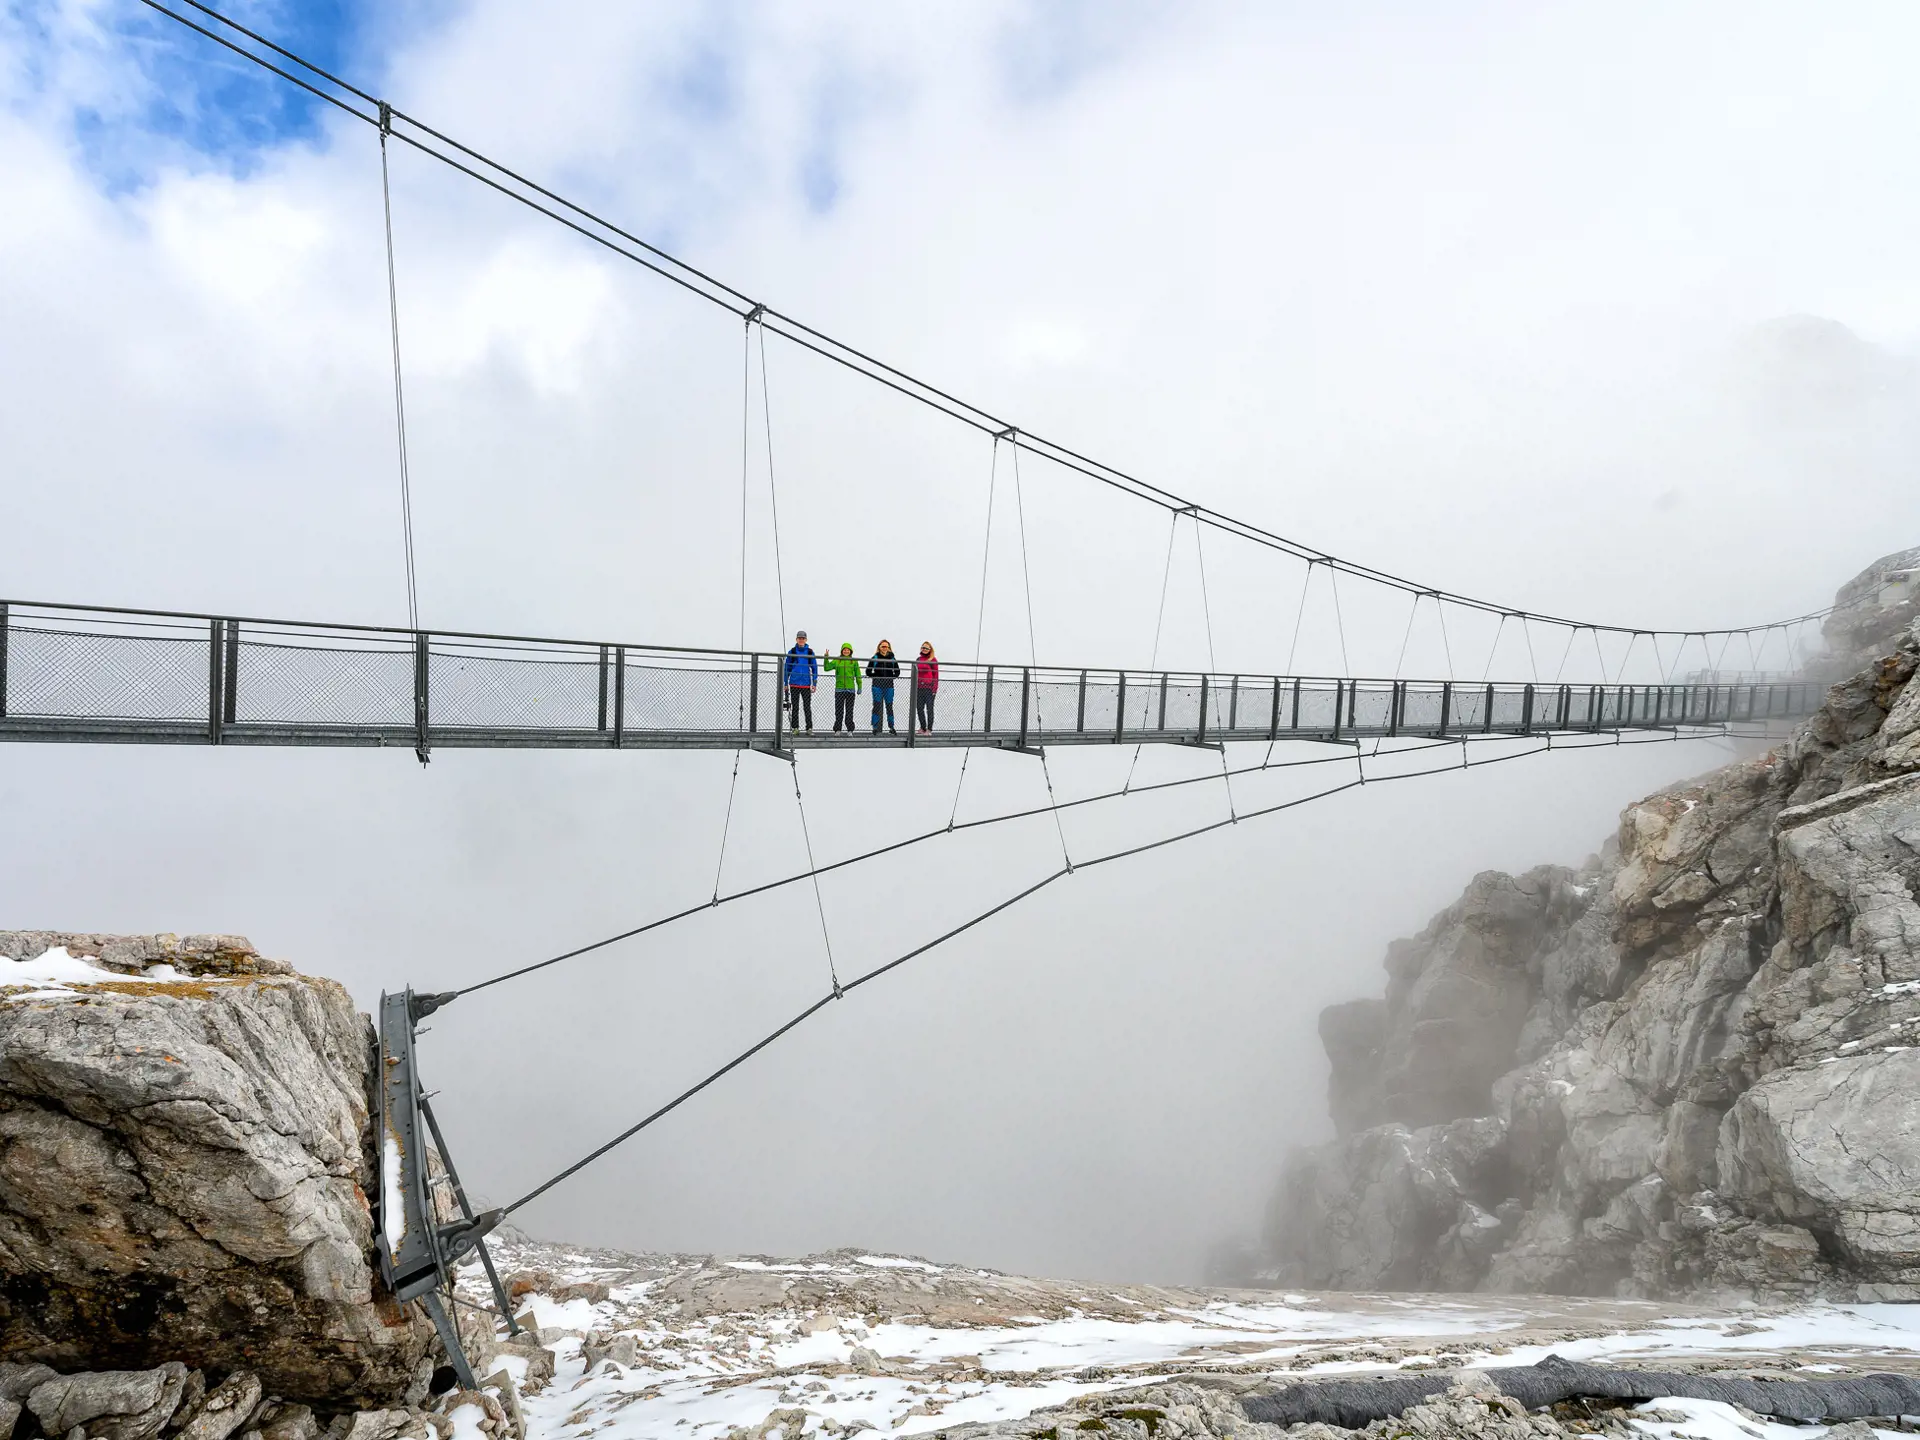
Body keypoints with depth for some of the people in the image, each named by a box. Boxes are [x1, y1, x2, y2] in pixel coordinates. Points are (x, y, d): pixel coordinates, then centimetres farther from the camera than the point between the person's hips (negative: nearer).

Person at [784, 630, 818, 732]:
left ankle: (809, 728, 1)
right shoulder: (792, 652, 3)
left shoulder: (810, 652, 3)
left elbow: (814, 667, 7)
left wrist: (814, 683, 2)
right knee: (795, 707, 6)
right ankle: (795, 728, 10)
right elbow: (787, 668, 8)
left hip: (806, 684, -1)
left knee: (807, 707, -2)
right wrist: (785, 683, 5)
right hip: (794, 684, 1)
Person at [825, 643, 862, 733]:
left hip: (850, 689, 0)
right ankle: (837, 730, 5)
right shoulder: (836, 661, 7)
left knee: (849, 710, 3)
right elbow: (827, 668, 4)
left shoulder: (854, 662, 6)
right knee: (839, 710, 1)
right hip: (839, 689, 0)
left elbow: (858, 675, 7)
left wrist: (859, 687, 3)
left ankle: (850, 730, 8)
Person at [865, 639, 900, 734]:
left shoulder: (892, 659, 8)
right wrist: (875, 677, -4)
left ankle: (891, 727, 14)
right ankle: (875, 727, 0)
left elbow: (897, 672, 17)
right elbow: (868, 672, 5)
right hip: (877, 685, -2)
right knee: (877, 706, -4)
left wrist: (892, 677, 3)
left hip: (889, 686, 2)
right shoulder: (875, 658, 2)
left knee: (889, 706, 7)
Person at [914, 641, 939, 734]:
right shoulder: (918, 660, 13)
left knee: (929, 708, 1)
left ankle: (929, 729, 6)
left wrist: (935, 687, -12)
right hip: (919, 688, 6)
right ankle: (922, 728, 18)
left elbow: (936, 675, -6)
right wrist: (914, 687, 14)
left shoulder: (933, 660, -4)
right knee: (919, 708, 8)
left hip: (929, 688, -6)